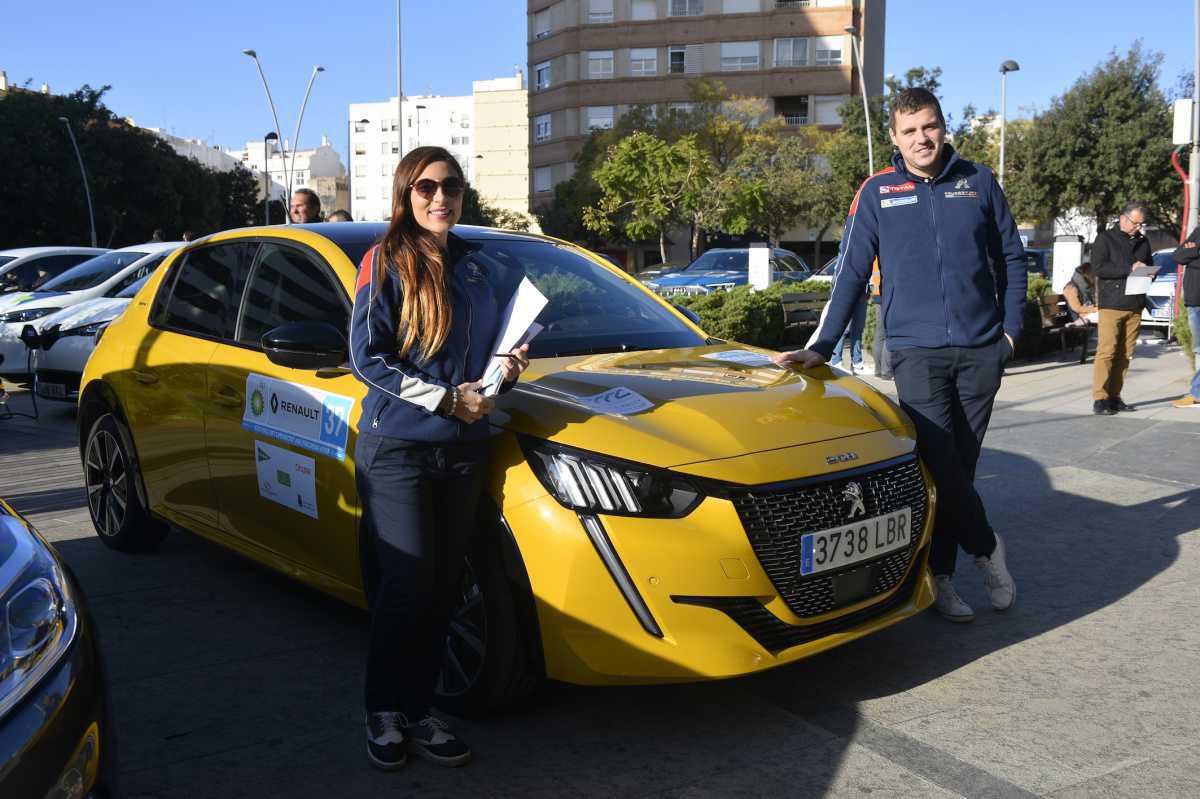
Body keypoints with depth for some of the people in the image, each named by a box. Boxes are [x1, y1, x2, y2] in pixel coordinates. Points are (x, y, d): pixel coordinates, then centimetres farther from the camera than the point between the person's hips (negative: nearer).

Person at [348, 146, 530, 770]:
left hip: (463, 449, 5)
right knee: (406, 585, -5)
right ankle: (383, 713, 15)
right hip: (396, 447, -5)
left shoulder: (471, 266, 13)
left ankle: (416, 712, 20)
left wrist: (503, 367, 0)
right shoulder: (386, 261, -5)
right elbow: (365, 356, -10)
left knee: (442, 588, 7)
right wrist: (444, 399, -15)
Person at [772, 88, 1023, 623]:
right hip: (916, 350, -2)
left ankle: (940, 574, 18)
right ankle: (986, 548, 12)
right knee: (938, 462, -13)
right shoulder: (877, 192, 3)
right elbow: (851, 274, 1)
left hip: (981, 350, 2)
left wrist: (1010, 327, 6)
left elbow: (1011, 258, 14)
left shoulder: (979, 182, 7)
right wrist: (821, 347, -5)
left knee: (960, 465, 6)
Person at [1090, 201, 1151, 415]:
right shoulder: (1105, 239, 3)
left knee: (1125, 354, 3)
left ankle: (1114, 397, 7)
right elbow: (1098, 267, -10)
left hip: (1135, 305, 6)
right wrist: (1129, 268, -15)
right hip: (1111, 304, -6)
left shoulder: (1143, 242, 21)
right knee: (1107, 351, -11)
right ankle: (1100, 399, -12)